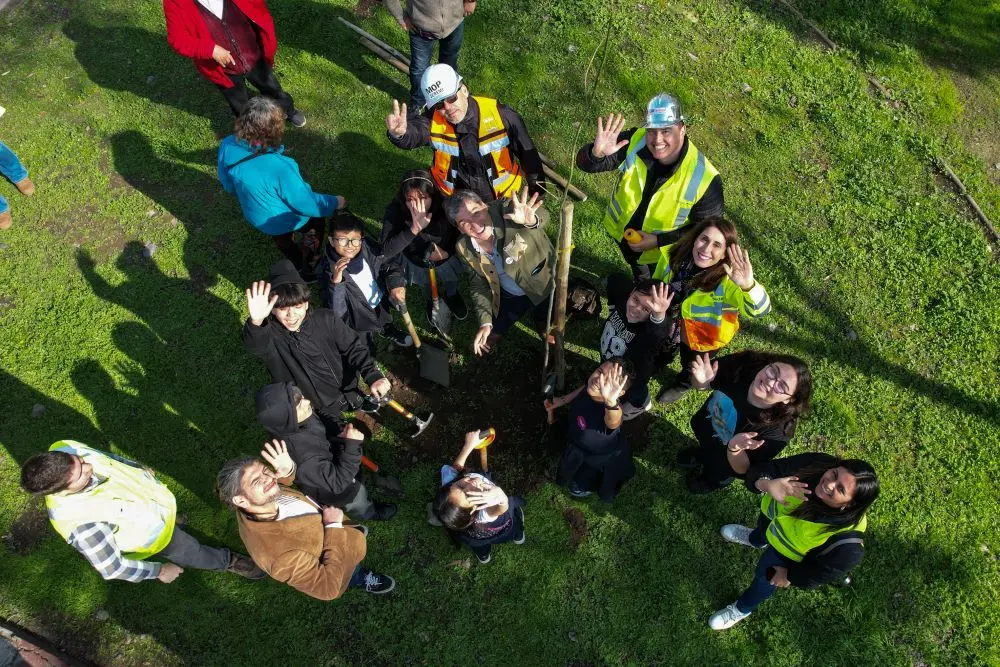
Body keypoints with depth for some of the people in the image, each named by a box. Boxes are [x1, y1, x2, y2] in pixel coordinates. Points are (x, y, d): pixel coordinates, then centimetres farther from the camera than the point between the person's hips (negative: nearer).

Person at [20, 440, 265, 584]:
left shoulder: (63, 449, -29)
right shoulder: (80, 524, -43)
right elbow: (111, 568, -28)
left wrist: (139, 467, 12)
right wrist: (159, 571, -15)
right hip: (154, 532, -6)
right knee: (194, 555, 19)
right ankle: (228, 561, 48)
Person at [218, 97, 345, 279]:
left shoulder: (227, 146, -25)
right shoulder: (279, 167, -43)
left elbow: (227, 183, -3)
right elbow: (304, 203, -27)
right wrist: (334, 203, -8)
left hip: (254, 216, 5)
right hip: (287, 221, -5)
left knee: (282, 239, 36)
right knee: (317, 220, 30)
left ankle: (298, 265, 64)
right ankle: (310, 267, 48)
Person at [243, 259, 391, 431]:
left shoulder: (326, 319, -16)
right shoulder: (269, 334, -23)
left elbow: (353, 347, -9)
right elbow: (256, 344, -46)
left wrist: (373, 376, -25)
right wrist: (256, 322, -69)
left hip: (347, 393, 3)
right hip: (313, 412, -2)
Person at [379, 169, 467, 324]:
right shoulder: (395, 211, -35)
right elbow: (386, 251, -42)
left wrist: (448, 251, -27)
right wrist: (415, 229, -50)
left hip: (447, 259, 0)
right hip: (416, 263, 0)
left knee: (451, 286, 32)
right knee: (428, 290, 31)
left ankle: (452, 295, 66)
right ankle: (433, 300, 65)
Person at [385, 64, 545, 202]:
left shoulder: (501, 115, -24)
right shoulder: (433, 121, -20)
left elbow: (527, 153, -11)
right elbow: (413, 133, -44)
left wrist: (538, 193, -2)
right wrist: (399, 133, -69)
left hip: (504, 199, -1)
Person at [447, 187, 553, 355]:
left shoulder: (506, 211, -33)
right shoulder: (464, 248, -18)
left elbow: (542, 215, -50)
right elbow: (479, 284, -5)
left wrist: (531, 220, -75)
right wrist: (485, 323, -12)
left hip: (544, 284, -4)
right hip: (510, 295, 4)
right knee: (489, 338, 16)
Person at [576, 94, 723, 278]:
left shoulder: (704, 179, -35)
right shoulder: (635, 141, -27)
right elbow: (585, 163, -24)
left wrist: (658, 241, -31)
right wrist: (597, 153, -49)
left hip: (662, 254, -3)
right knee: (638, 272, 36)